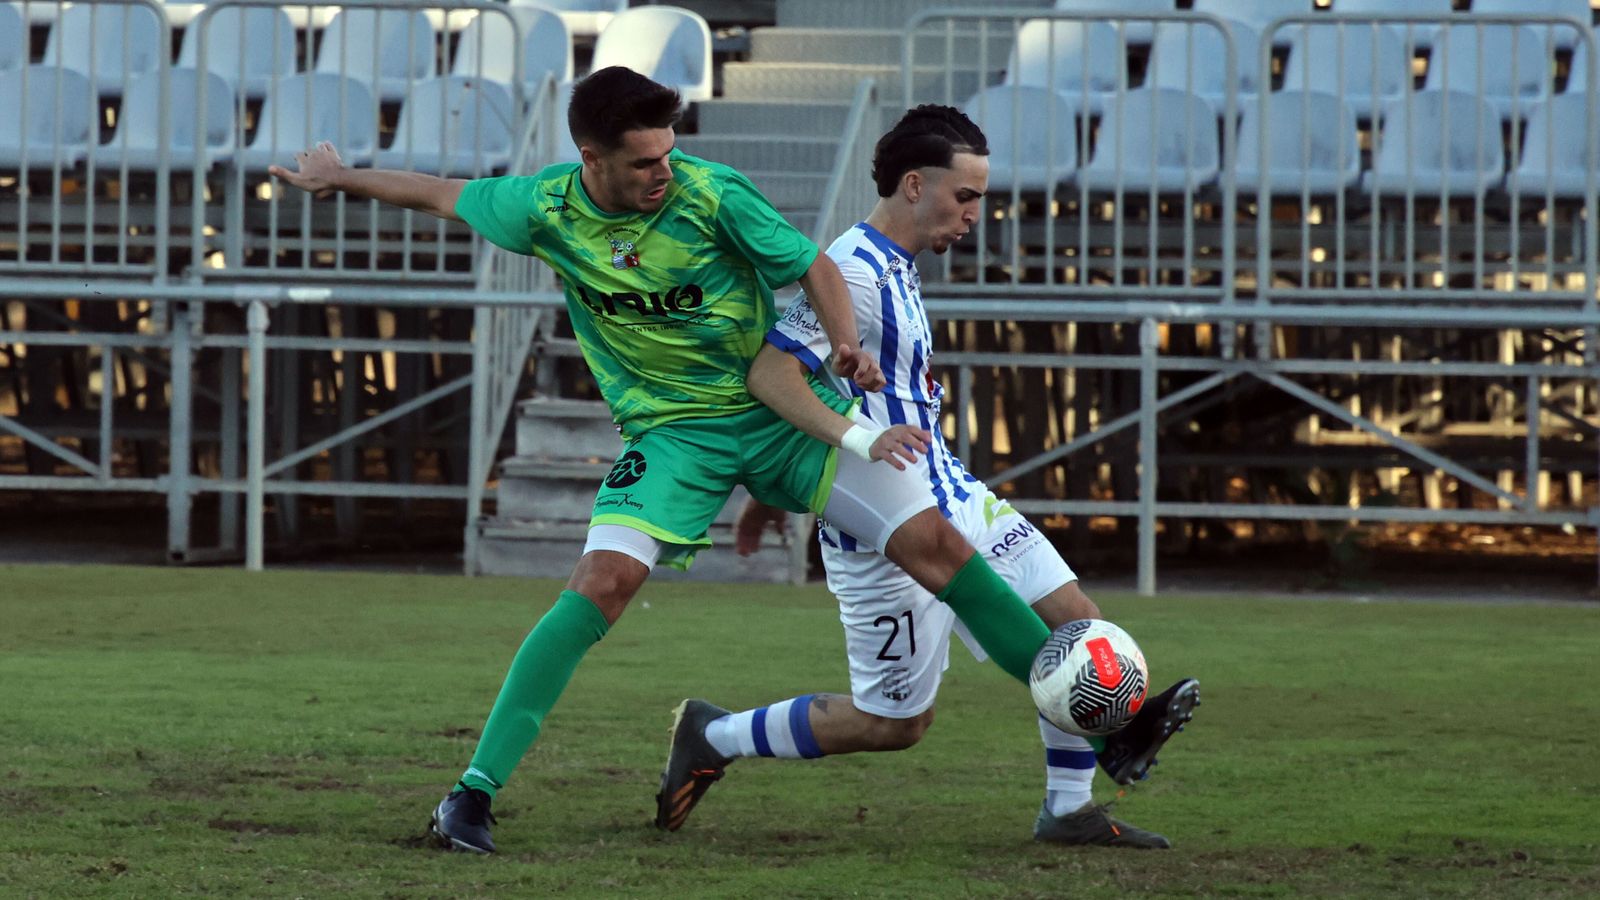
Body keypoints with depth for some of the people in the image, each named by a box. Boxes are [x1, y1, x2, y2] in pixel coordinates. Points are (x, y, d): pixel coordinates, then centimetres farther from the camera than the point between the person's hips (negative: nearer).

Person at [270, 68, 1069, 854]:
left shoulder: (710, 194, -16)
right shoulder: (546, 209, -10)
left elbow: (814, 268, -4)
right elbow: (443, 195, 9)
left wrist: (846, 347, -22)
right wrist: (341, 177, 22)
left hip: (782, 406, 0)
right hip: (673, 428, 0)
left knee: (932, 540, -10)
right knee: (604, 580, -22)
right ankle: (476, 790, -18)